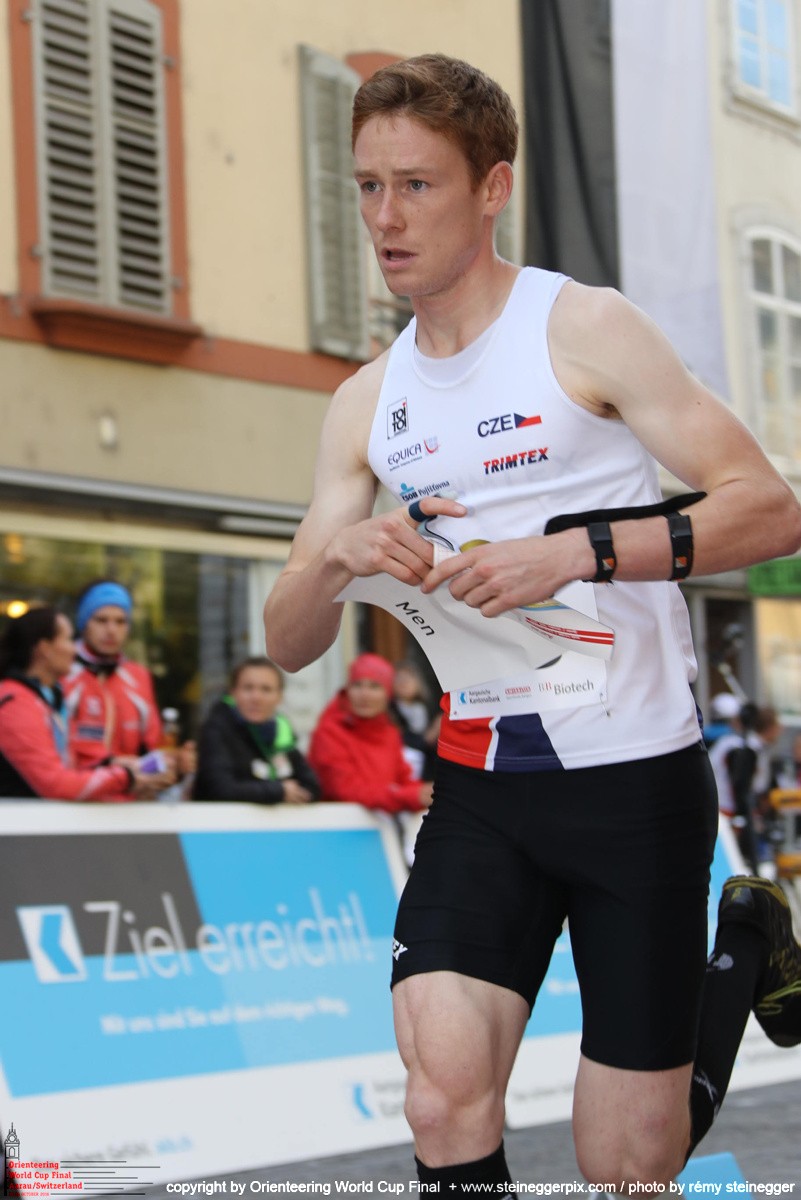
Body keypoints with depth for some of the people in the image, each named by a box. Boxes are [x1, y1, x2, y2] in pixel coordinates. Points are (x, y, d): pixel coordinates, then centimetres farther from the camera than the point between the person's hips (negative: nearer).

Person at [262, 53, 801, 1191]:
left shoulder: (586, 330, -6)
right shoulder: (368, 404, 9)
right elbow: (287, 644, 10)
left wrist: (574, 551, -24)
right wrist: (335, 560, -13)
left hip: (636, 776, -4)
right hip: (482, 787, 4)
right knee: (444, 1097, -19)